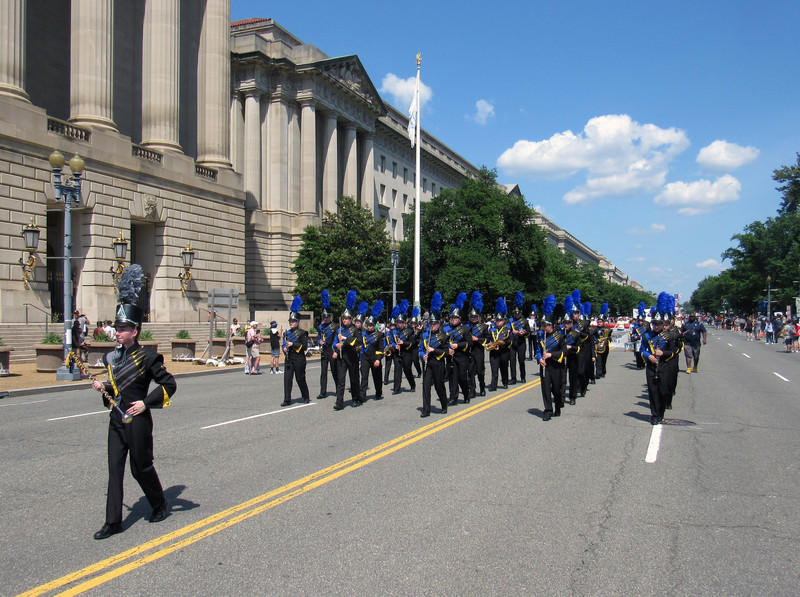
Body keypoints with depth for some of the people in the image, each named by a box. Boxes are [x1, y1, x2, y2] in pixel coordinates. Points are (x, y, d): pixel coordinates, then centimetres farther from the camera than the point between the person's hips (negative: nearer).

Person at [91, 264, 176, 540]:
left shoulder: (147, 357, -12)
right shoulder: (112, 357, 8)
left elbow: (169, 384, -10)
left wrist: (146, 403, -16)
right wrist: (104, 387, 0)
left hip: (138, 420, -6)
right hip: (116, 419, 6)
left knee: (141, 467, 6)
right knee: (115, 468, 4)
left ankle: (159, 503, 31)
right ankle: (113, 522, 10)